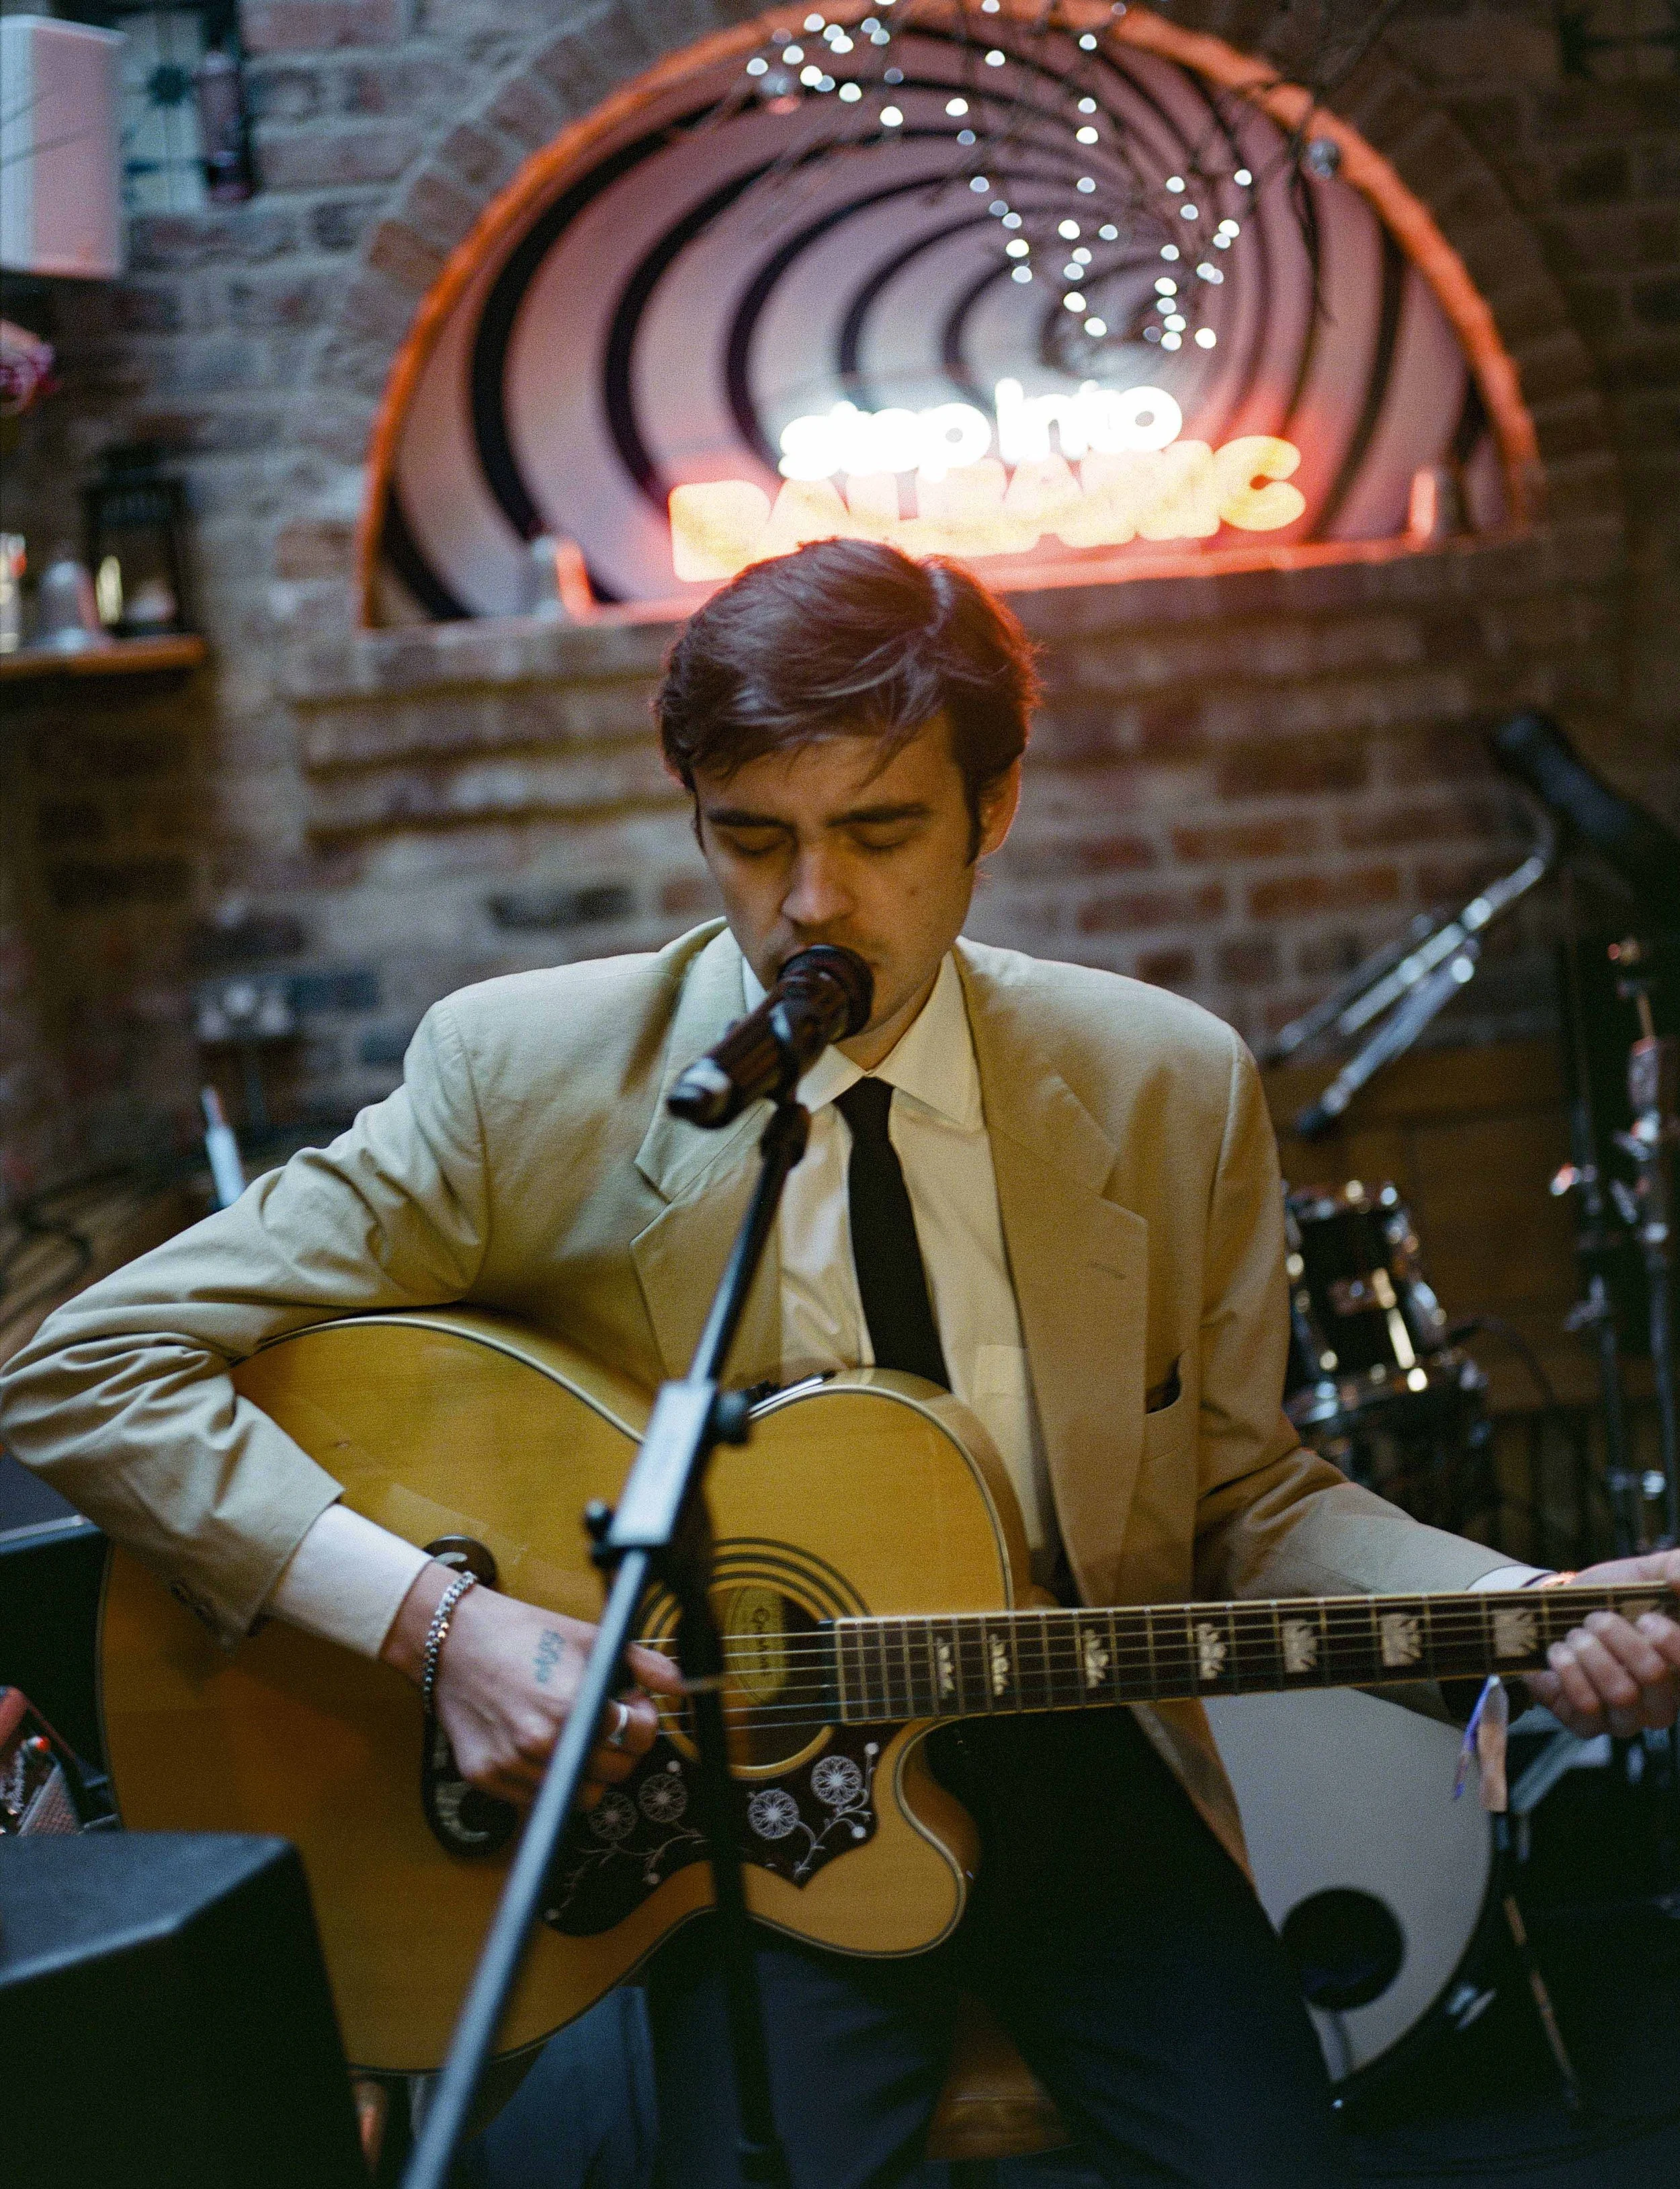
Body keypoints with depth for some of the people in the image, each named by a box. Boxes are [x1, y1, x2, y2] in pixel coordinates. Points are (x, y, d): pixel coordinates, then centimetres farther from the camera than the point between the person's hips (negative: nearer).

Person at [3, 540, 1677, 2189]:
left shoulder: (1167, 1088, 0)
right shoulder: (522, 1079, -9)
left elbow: (1241, 1500, 8)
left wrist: (1525, 1618, -11)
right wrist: (435, 1618, -22)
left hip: (1086, 1764, 3)